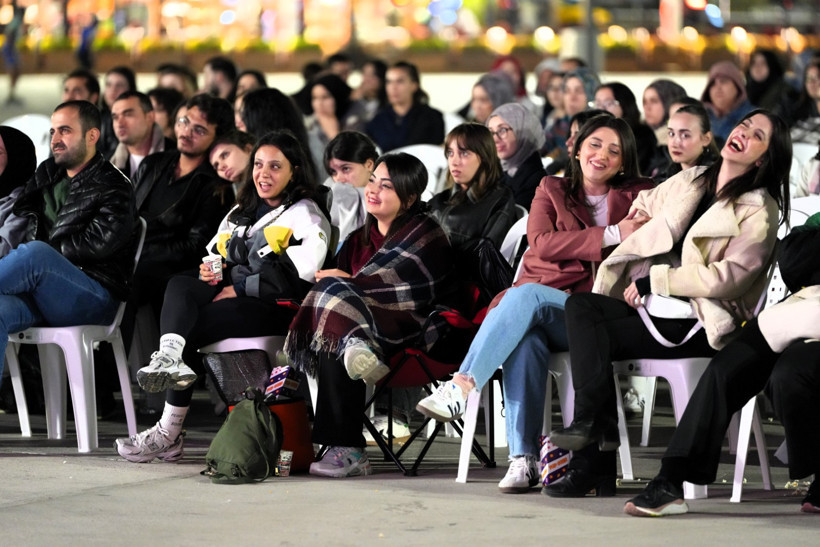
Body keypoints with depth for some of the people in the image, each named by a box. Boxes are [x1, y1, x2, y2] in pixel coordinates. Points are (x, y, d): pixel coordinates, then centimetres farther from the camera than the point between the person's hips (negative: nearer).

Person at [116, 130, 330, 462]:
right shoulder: (241, 211, 25)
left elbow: (297, 279, -14)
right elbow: (213, 254, 28)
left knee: (189, 327, -25)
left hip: (274, 310, -7)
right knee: (179, 287, -25)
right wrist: (210, 271, 2)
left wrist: (239, 288, -14)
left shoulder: (306, 217, 1)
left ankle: (169, 433, -27)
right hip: (229, 291, 7)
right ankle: (169, 357, -51)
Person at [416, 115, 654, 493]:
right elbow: (543, 244, 0)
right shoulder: (552, 191, 19)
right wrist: (611, 235, -9)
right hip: (530, 309, 1)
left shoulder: (637, 197, 17)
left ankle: (462, 385, -43)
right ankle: (523, 458, -42)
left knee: (527, 295, -34)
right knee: (526, 339, -36)